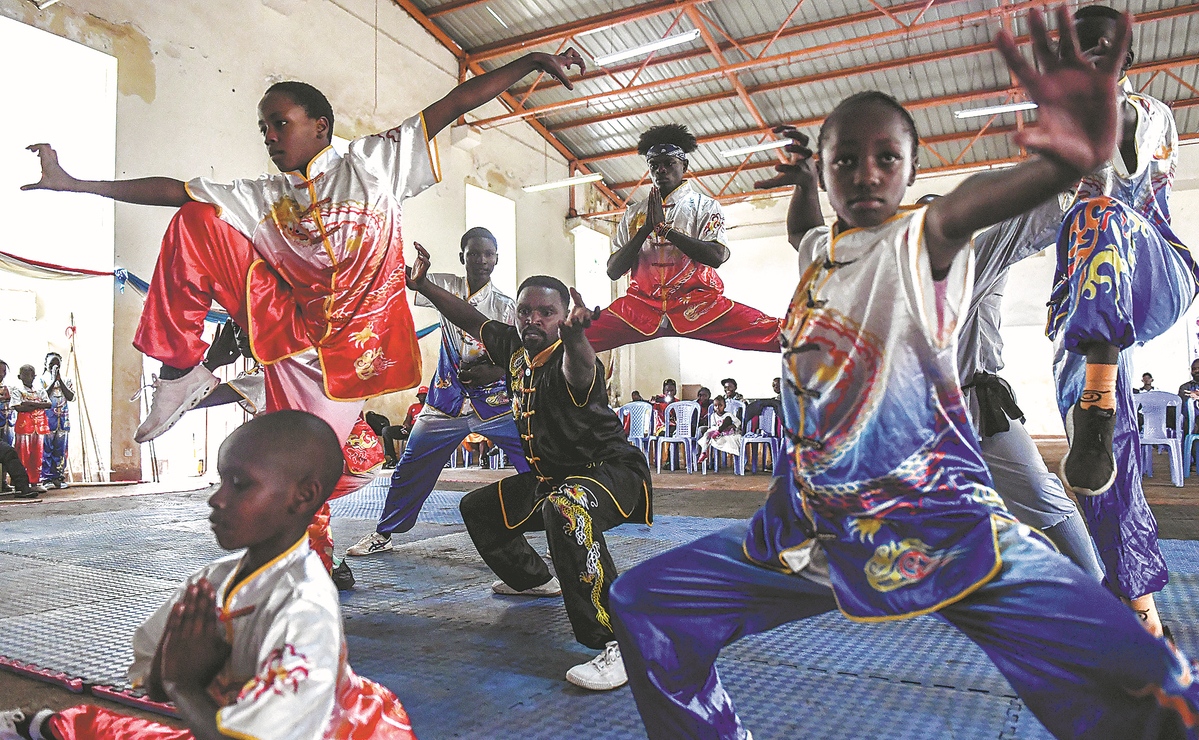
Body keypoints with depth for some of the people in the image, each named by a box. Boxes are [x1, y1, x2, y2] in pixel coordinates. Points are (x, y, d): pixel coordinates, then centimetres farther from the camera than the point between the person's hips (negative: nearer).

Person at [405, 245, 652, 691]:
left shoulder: (569, 361, -25)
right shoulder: (515, 349, -2)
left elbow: (580, 374, -51)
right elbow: (472, 320, 14)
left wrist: (574, 335, -72)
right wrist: (422, 285, 9)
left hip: (611, 472, -9)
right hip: (550, 477, 9)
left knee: (565, 508, -43)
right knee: (478, 508, 24)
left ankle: (618, 644, -40)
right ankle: (535, 578, 46)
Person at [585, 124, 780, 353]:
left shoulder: (704, 205, 10)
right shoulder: (633, 213, 17)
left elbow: (716, 256, -7)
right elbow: (613, 271, 8)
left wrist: (664, 227, -7)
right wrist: (645, 228, -3)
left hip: (697, 303, -2)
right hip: (642, 305, 2)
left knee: (772, 333, -27)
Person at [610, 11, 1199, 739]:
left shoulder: (921, 240, -5)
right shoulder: (821, 251, 12)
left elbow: (964, 205, -31)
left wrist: (1068, 161, -51)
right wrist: (804, 177, 20)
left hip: (943, 527, -5)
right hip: (812, 526, 6)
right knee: (643, 604, 3)